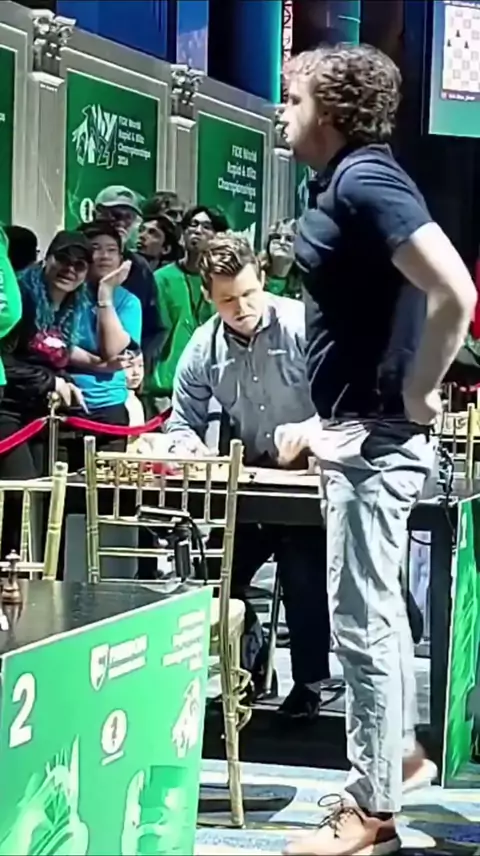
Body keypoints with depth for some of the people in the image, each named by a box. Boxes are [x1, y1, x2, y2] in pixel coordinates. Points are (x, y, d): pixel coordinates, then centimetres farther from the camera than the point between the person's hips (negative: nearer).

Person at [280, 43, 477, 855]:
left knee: (361, 619, -2)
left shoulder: (365, 180, -18)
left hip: (376, 436, -10)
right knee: (373, 610, 21)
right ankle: (396, 749, 36)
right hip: (354, 430, 10)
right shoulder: (341, 183, 12)